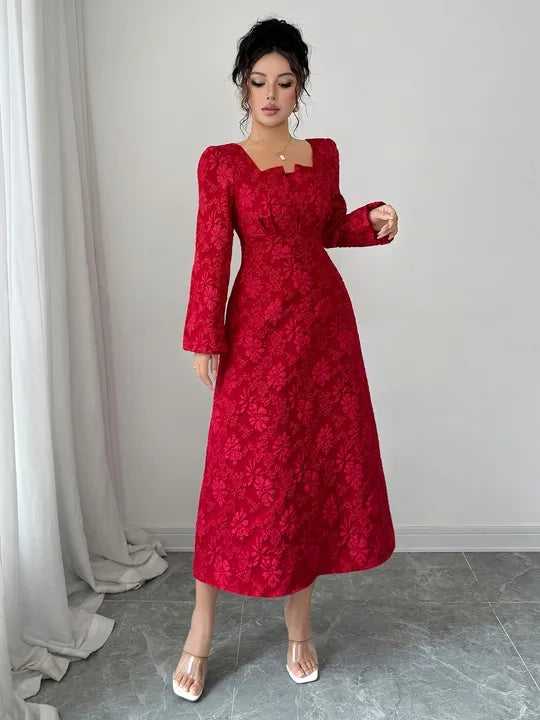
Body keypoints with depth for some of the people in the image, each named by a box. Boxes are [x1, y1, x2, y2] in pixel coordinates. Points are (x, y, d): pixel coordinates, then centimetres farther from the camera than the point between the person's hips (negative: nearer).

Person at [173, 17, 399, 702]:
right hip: (259, 328, -4)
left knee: (323, 463, 6)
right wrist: (204, 338, -9)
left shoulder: (324, 153, 11)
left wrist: (374, 219, 3)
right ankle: (200, 633, 16)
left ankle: (298, 622, 24)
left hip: (326, 321, 5)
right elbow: (211, 254, -5)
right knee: (244, 472, -1)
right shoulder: (221, 162, -1)